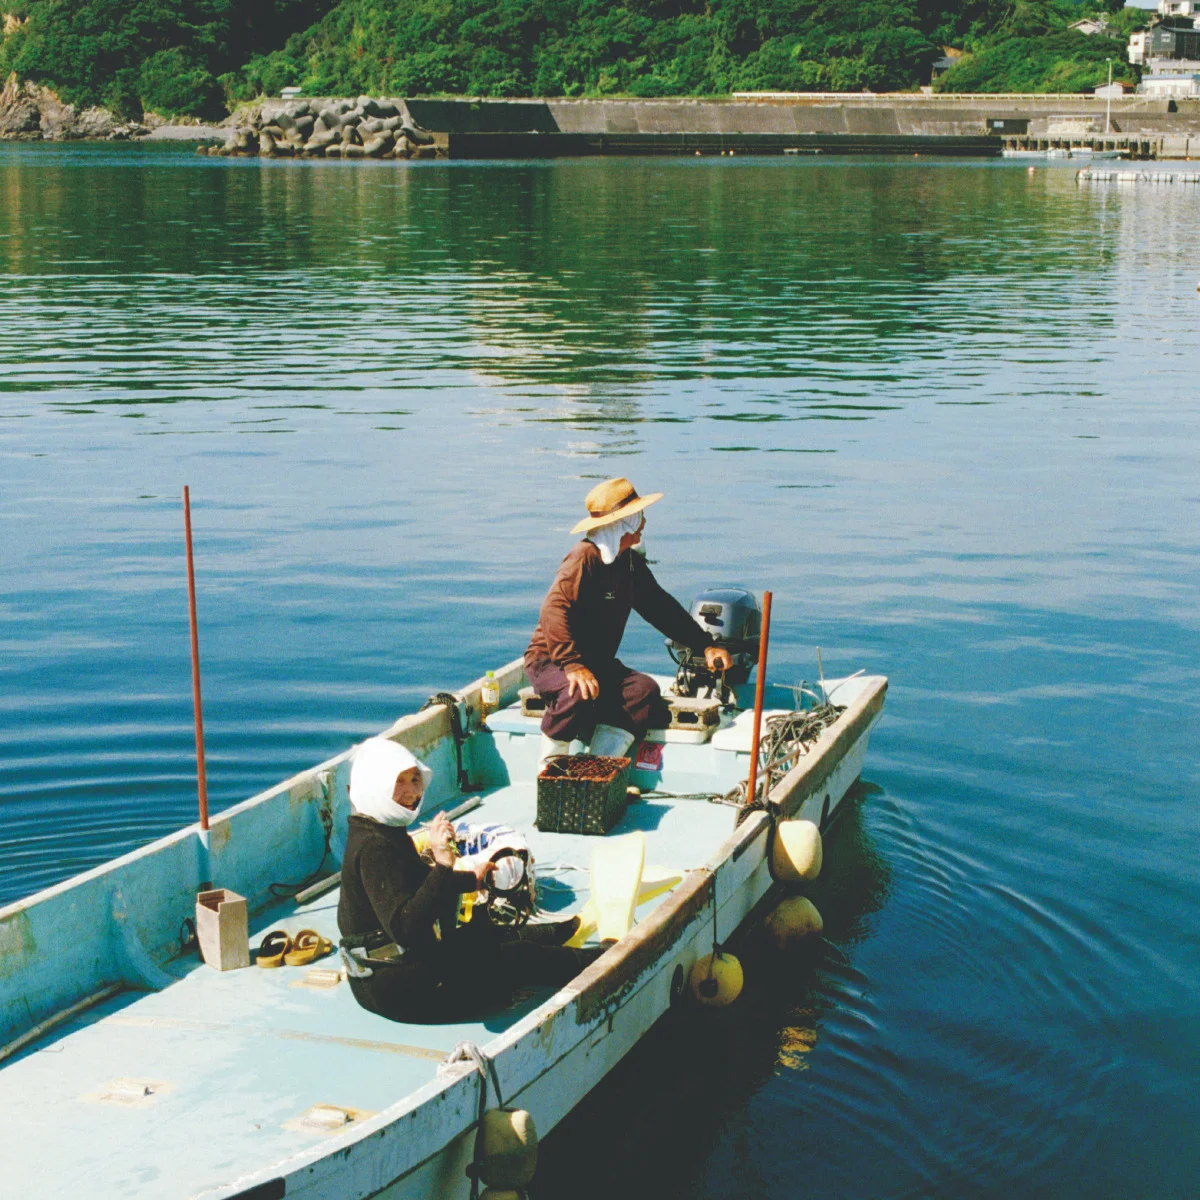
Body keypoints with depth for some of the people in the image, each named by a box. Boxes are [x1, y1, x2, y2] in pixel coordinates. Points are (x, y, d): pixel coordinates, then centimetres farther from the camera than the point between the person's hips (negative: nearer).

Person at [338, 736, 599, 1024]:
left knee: (485, 933, 28)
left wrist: (469, 880, 35)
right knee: (520, 957, 6)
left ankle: (561, 931, 53)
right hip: (400, 989, -9)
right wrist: (442, 866, -40)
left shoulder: (385, 832, 5)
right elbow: (405, 929, -34)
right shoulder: (373, 847, -27)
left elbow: (412, 881, 25)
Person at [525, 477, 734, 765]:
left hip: (598, 664, 8)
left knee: (644, 690, -19)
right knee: (580, 693, -38)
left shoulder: (631, 562, 8)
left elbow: (660, 608, 16)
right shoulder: (585, 557, -20)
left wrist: (705, 646, 9)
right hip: (550, 660, -8)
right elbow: (555, 609, -31)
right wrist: (573, 666, -41)